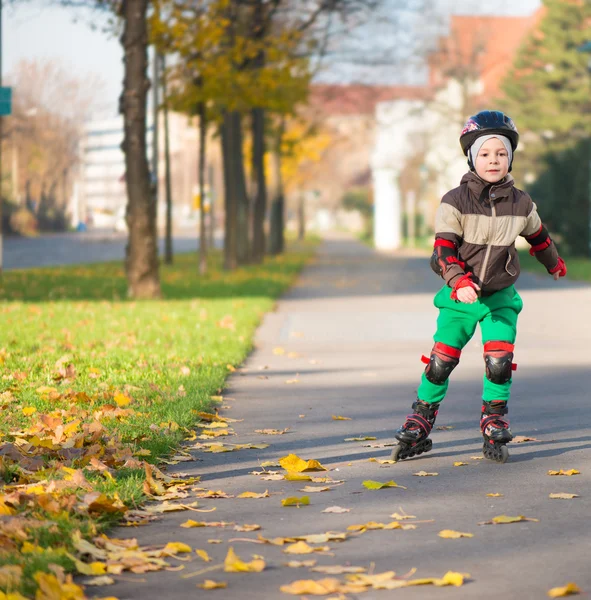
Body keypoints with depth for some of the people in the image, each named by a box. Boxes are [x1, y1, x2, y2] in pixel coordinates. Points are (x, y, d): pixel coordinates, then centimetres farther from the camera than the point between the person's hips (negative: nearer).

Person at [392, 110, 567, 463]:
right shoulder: (455, 201, -11)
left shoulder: (521, 204, -1)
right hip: (459, 296, -1)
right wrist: (458, 281, -34)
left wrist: (555, 264, 37)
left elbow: (538, 236, 20)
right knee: (441, 362, -1)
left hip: (500, 296, 2)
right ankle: (420, 425, 14)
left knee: (500, 362, -11)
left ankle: (495, 426, 8)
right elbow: (444, 247, -17)